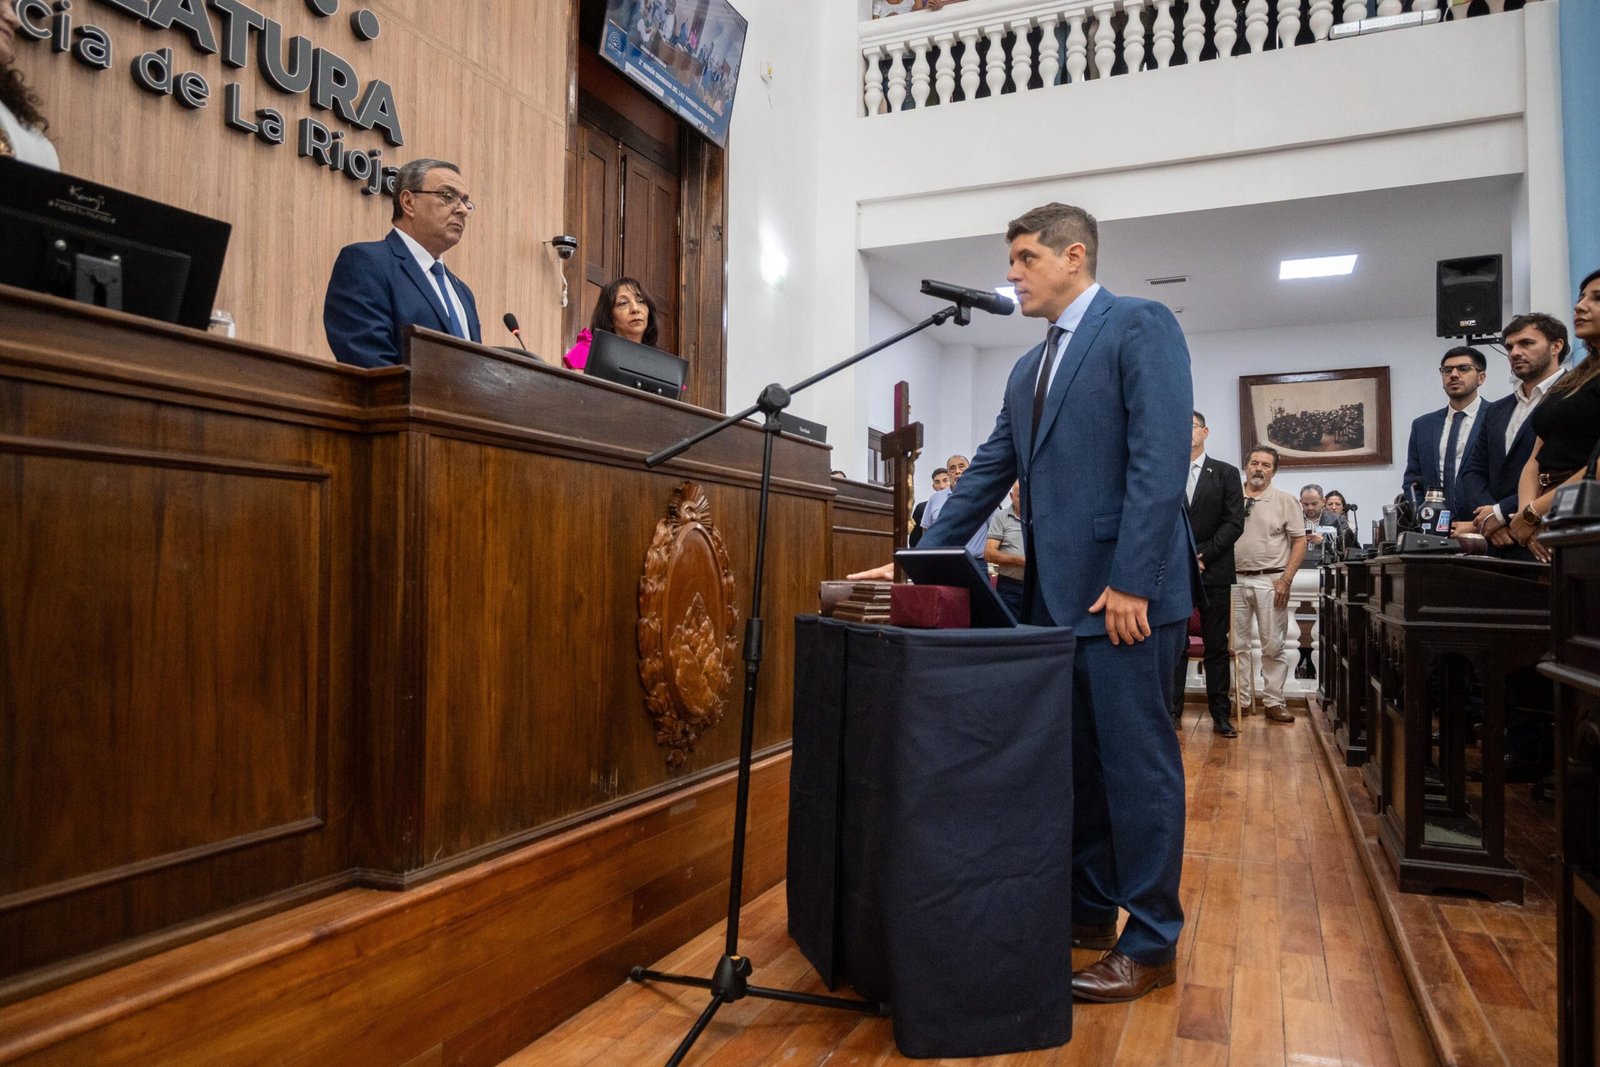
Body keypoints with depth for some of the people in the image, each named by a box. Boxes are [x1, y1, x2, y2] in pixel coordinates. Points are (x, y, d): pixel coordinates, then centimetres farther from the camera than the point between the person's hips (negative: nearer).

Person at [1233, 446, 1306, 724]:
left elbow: (1299, 542, 0)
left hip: (1270, 581, -2)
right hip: (1235, 580, 2)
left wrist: (1285, 580, -8)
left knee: (1274, 646, 3)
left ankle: (1273, 702, 12)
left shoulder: (1286, 501, 2)